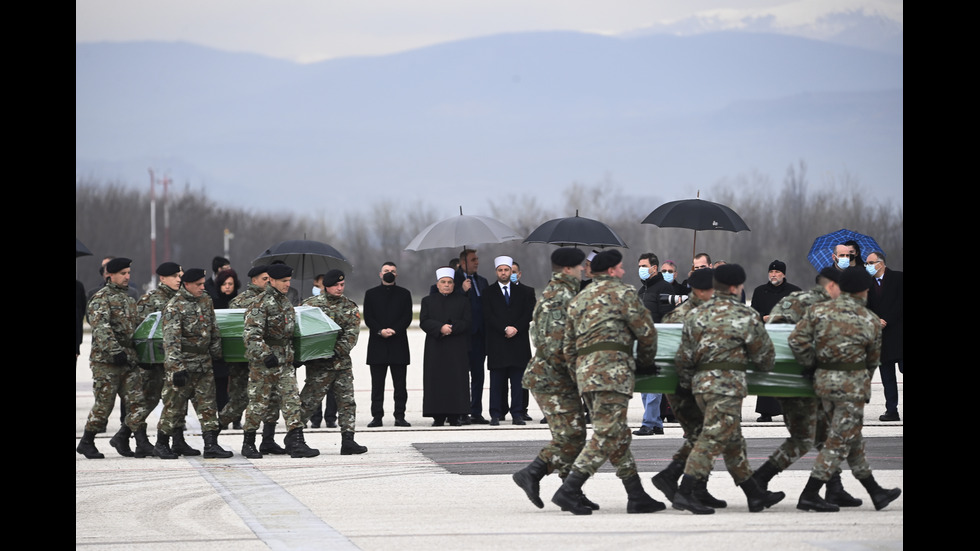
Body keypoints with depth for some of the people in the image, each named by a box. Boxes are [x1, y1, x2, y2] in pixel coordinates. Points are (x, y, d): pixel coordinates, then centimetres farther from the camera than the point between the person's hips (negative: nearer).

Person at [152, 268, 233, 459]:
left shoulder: (205, 302, 10)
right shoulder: (174, 307, -13)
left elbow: (214, 331, 21)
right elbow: (171, 340, -18)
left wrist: (216, 355, 19)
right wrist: (176, 368, -24)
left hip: (204, 364, 7)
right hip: (183, 363, -7)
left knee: (208, 404, 2)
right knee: (175, 404, 1)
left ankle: (211, 445, 2)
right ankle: (162, 444, 13)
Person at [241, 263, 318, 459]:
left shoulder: (285, 302, 13)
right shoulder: (261, 304, -14)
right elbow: (251, 334, -21)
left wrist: (292, 356, 24)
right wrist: (266, 355, -28)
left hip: (284, 361, 7)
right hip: (263, 363, -7)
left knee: (292, 399, -2)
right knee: (260, 402, 1)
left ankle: (296, 442, -5)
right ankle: (248, 443, 14)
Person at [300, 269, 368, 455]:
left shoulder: (350, 307, 9)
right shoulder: (312, 304, 1)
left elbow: (352, 333, -1)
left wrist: (337, 350, -16)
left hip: (342, 362, 4)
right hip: (319, 364, -4)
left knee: (347, 402, 2)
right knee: (309, 401, -5)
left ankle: (348, 441, 4)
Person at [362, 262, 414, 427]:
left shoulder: (404, 294, 11)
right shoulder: (371, 294, 12)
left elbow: (407, 317, 3)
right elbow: (368, 318, 3)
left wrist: (394, 330, -12)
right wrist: (380, 331, -12)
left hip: (398, 344, 0)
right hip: (377, 345, 0)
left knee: (400, 384, -2)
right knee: (377, 384, 0)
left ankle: (400, 416, 0)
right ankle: (377, 417, 1)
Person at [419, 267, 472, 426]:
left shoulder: (463, 301, 10)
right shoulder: (428, 301, 13)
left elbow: (467, 322, 0)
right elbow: (424, 322, 0)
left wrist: (451, 328, -14)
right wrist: (440, 328, -15)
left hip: (457, 349, -1)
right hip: (435, 349, 1)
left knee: (456, 381, -5)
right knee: (436, 381, -4)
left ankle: (455, 416, -2)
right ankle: (438, 417, -1)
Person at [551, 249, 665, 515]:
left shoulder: (578, 300, 23)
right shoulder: (622, 293, 2)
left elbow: (568, 346, 19)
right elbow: (646, 332, 3)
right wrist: (645, 363, 18)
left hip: (584, 371, 8)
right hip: (612, 370, -8)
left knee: (619, 434, 12)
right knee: (606, 435, -10)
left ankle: (637, 496, 13)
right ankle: (569, 490, -18)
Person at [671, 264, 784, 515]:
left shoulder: (700, 313, 8)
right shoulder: (745, 316, -5)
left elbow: (683, 357, 6)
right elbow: (765, 354, 6)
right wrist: (764, 367, 27)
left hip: (701, 382, 7)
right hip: (727, 384, -7)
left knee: (733, 440, 15)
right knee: (713, 438, -9)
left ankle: (754, 494, 25)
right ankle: (685, 492, -18)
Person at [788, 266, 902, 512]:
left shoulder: (818, 311, 0)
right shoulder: (871, 321, -5)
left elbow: (797, 340, -9)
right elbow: (873, 359, 5)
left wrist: (811, 366, 5)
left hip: (823, 381, 6)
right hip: (851, 383, -6)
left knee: (852, 439, 14)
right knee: (839, 441, -1)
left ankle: (876, 492, 24)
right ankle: (809, 496, -6)